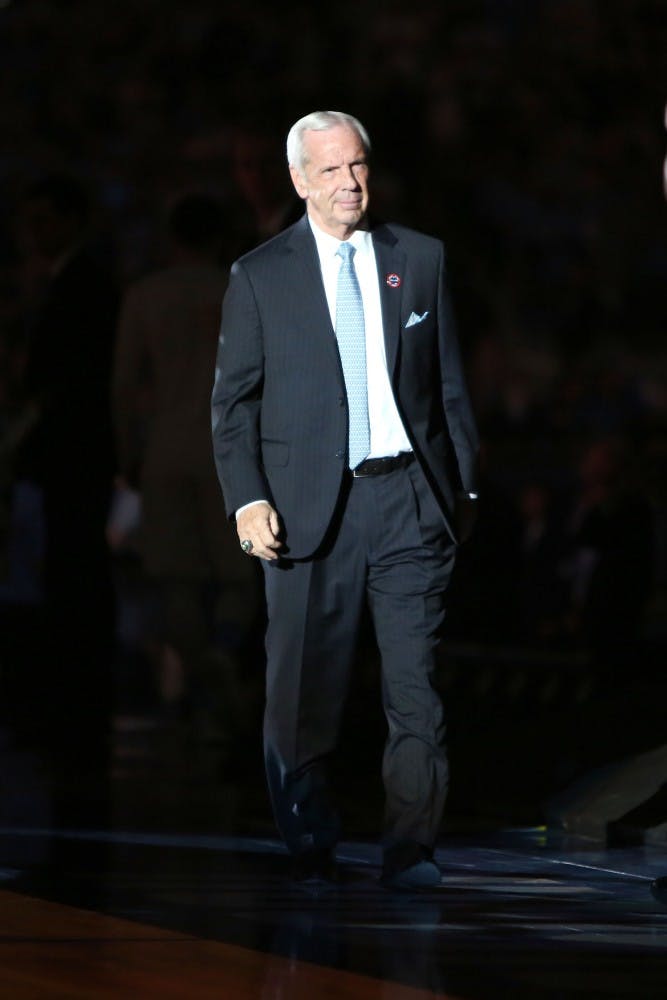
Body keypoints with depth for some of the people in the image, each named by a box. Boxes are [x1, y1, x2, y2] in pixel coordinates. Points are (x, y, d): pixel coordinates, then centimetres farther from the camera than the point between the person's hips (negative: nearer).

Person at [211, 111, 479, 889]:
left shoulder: (420, 260, 11)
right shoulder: (260, 276, 5)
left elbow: (449, 383, 13)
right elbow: (233, 401, 4)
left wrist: (463, 482, 8)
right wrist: (247, 499, -7)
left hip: (408, 496, 1)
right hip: (308, 505, -1)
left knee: (416, 684, -6)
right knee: (305, 687, 3)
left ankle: (410, 849, -2)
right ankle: (308, 847, 19)